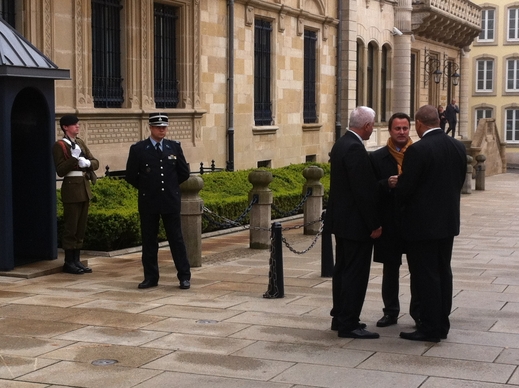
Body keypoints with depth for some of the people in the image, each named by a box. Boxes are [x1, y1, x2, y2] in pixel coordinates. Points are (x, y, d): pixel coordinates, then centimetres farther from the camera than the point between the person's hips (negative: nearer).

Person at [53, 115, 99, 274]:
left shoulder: (80, 143, 14)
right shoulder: (59, 146, -7)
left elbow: (95, 162, 12)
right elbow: (60, 171, -13)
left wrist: (87, 163, -10)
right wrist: (74, 158, -22)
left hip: (84, 188, 7)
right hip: (71, 188, -7)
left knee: (81, 226, 10)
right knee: (70, 227, -3)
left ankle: (76, 260, 17)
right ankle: (69, 262, 5)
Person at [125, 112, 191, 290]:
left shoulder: (174, 147, 5)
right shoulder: (138, 149, -1)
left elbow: (184, 172, 10)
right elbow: (130, 176, 2)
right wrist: (146, 188, 8)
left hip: (171, 200, 1)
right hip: (148, 202, -1)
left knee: (176, 238, 3)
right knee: (149, 240, 5)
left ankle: (184, 276, 8)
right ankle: (151, 277, 13)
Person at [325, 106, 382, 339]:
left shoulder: (341, 144, 10)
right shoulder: (355, 149, -21)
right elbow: (363, 191, -22)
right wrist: (373, 225, -17)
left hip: (341, 219, 10)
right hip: (356, 223, -10)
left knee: (342, 269, 16)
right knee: (355, 273, -4)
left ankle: (340, 318, 26)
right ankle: (348, 324, 1)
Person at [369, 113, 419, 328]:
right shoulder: (377, 157, 2)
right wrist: (387, 184, -19)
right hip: (390, 221, 0)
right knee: (390, 268, 10)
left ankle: (418, 310, 19)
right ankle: (391, 311, 21)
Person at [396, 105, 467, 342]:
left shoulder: (417, 150, -19)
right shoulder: (458, 147, 3)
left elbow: (404, 189, -17)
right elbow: (459, 182, 10)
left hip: (422, 223, -7)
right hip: (448, 221, 7)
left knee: (425, 276, 0)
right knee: (443, 272, 15)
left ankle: (430, 328, 5)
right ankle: (442, 324, 23)